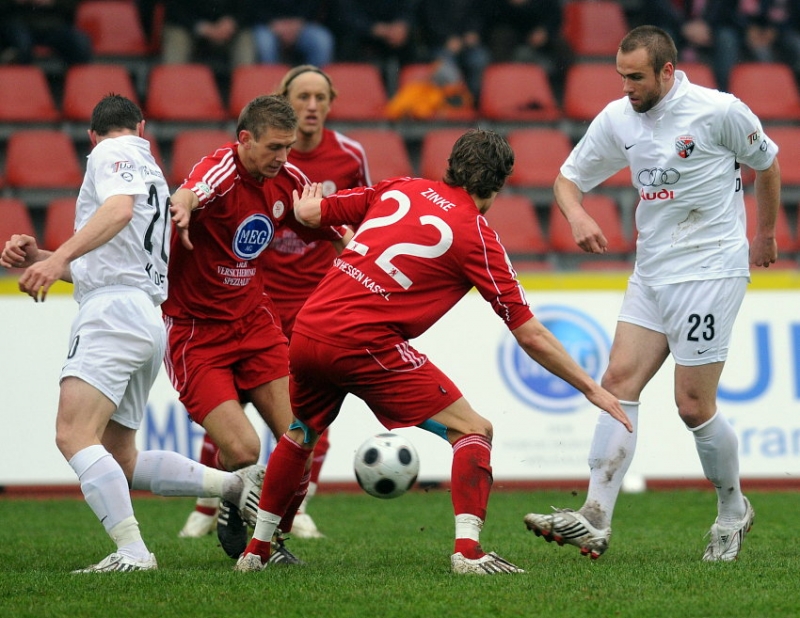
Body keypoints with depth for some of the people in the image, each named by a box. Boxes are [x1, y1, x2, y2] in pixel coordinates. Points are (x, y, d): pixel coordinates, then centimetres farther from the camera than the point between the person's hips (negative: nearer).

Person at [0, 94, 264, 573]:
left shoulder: (112, 154, 2)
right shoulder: (152, 173, 30)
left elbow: (119, 209, -21)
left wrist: (59, 257, -30)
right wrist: (40, 257, 20)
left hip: (114, 311, -10)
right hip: (149, 323, 10)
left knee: (74, 435, -21)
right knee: (120, 460, 12)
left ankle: (133, 552, -31)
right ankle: (235, 485, 8)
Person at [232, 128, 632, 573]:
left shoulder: (400, 189, 13)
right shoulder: (477, 236, 0)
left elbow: (309, 212, 21)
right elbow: (531, 336, 1)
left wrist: (306, 205, 46)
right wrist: (592, 389, 8)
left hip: (307, 330, 6)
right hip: (363, 343, -6)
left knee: (301, 432, 32)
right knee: (473, 431, 2)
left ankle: (256, 549, 37)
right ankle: (468, 550, -13)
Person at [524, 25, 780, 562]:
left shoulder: (720, 111, -12)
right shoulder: (618, 119, 2)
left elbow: (766, 164, 5)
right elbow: (569, 177, 11)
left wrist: (765, 234, 17)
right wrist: (577, 216, -12)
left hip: (710, 271, -6)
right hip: (652, 271, 6)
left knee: (694, 406, -5)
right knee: (619, 382, -6)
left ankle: (734, 512, 18)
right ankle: (595, 521, -11)